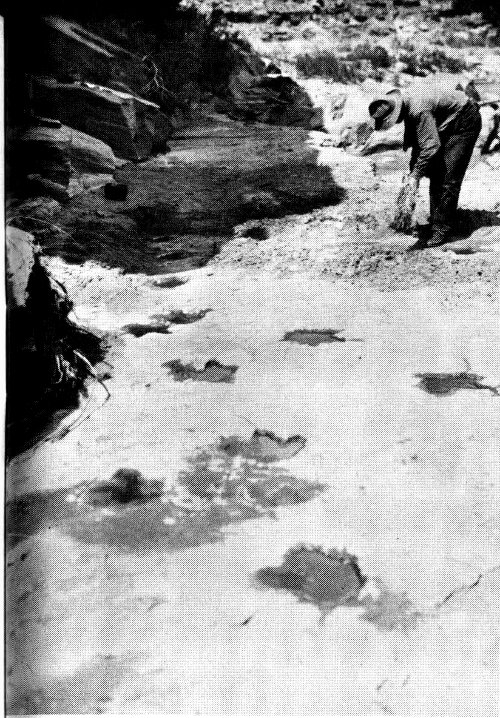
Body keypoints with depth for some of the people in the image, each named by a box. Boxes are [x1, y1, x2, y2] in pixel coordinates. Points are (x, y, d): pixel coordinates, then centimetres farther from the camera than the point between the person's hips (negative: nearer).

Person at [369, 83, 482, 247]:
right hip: (446, 126, 10)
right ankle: (436, 223, 14)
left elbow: (430, 145, -34)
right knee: (435, 174, 8)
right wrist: (413, 168, 5)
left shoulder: (418, 110, -33)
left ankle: (441, 230, -11)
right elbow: (416, 140, 8)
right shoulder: (405, 103, -4)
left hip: (465, 121, -10)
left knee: (449, 177, -14)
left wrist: (416, 175, -29)